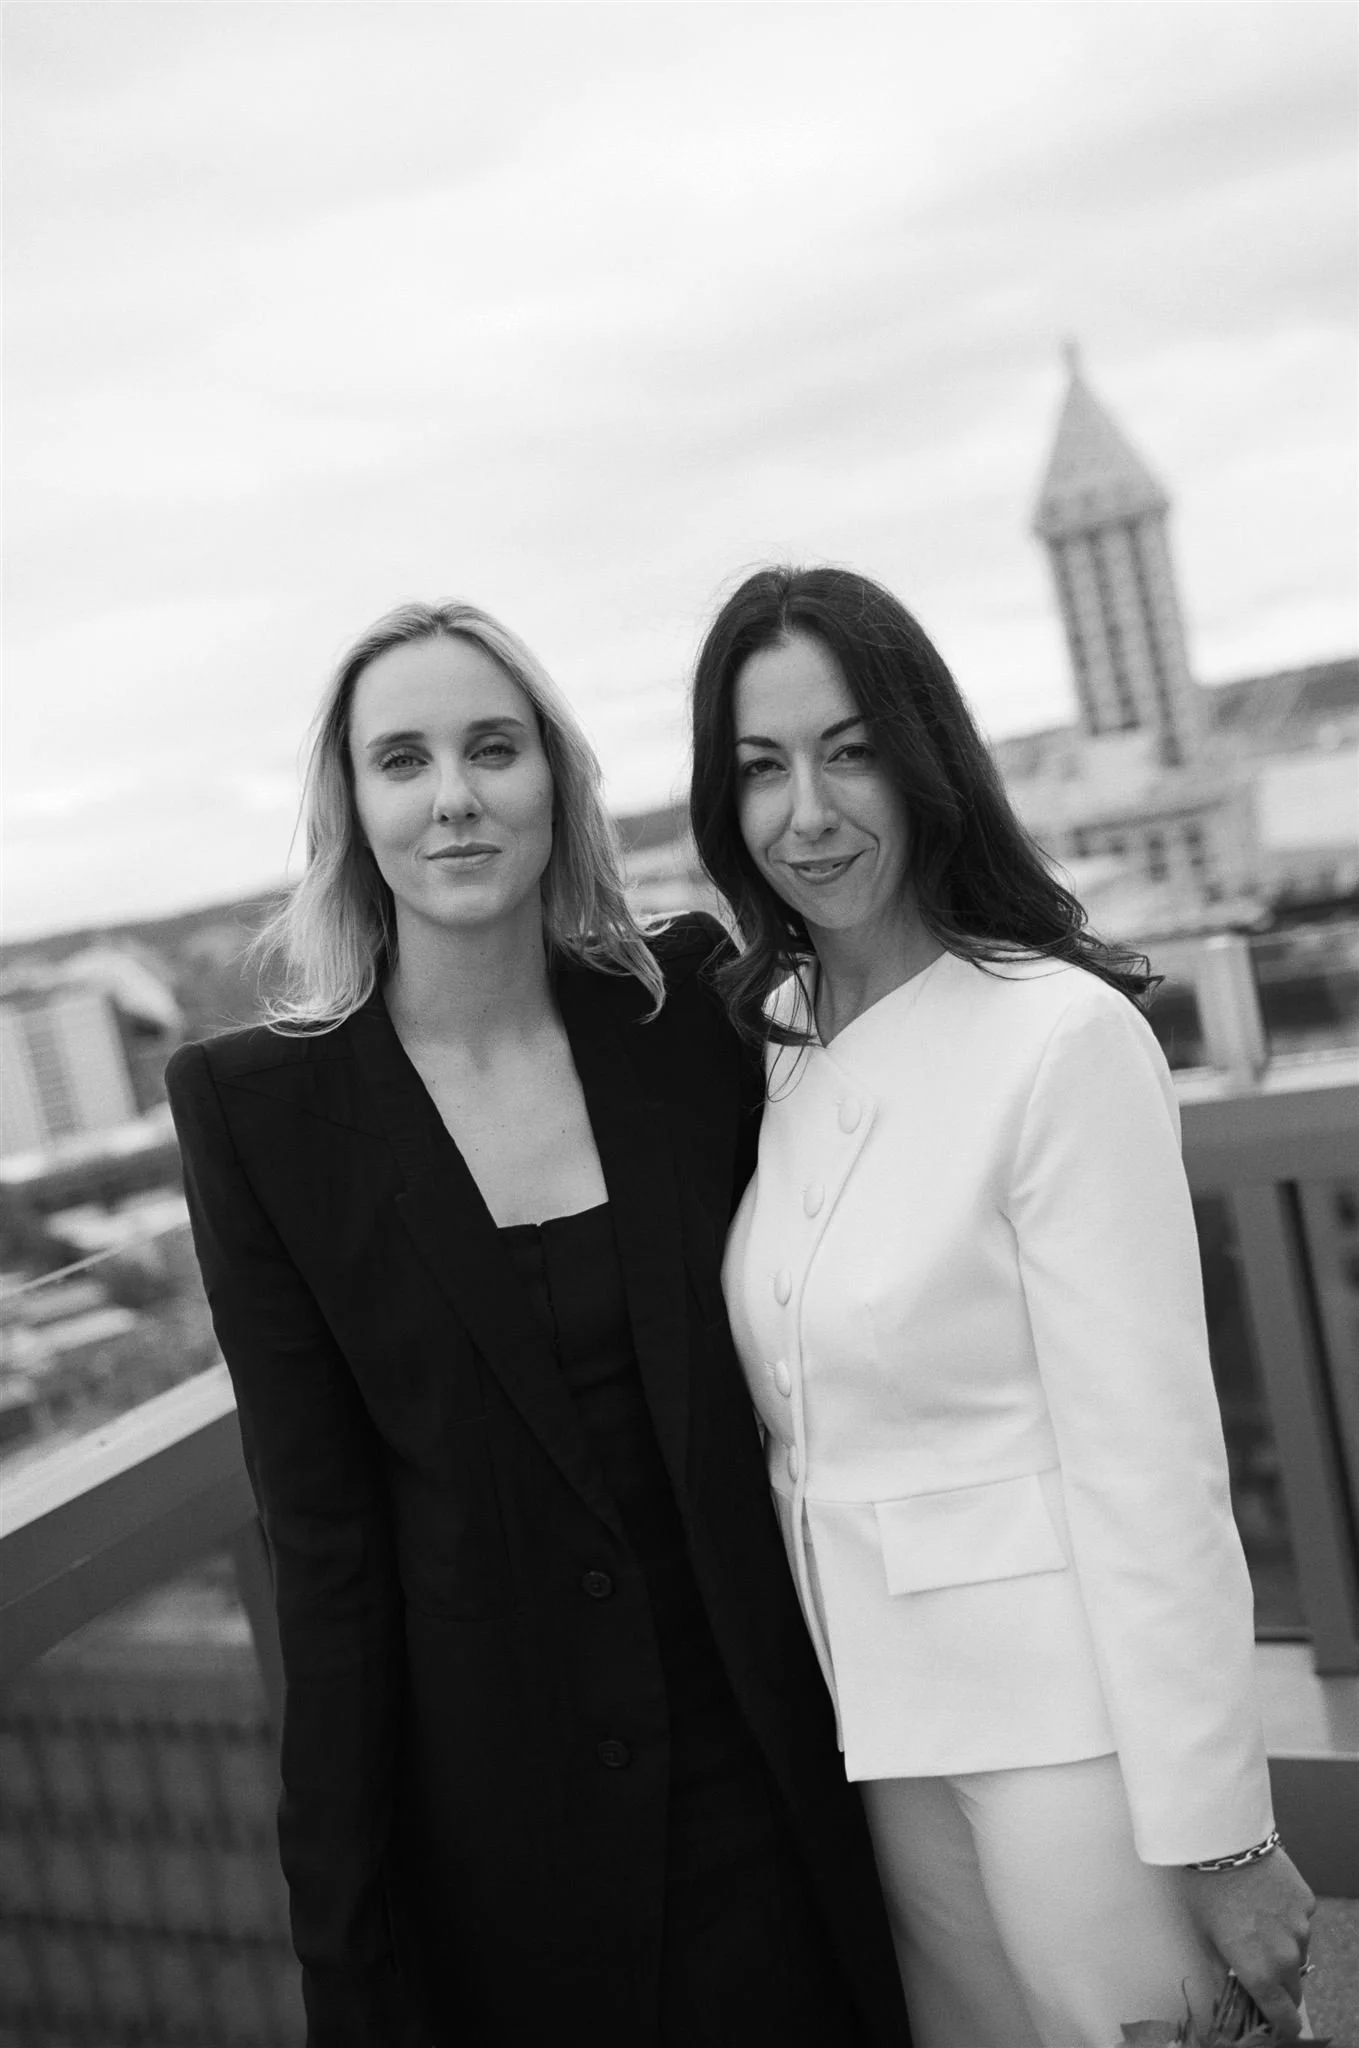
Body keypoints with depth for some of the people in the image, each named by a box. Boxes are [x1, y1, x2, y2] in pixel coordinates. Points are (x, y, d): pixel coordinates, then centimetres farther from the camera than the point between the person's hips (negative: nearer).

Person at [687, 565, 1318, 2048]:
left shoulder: (1063, 1034, -17)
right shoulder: (771, 1048, 3)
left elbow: (1148, 1461, -17)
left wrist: (1215, 1831, -13)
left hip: (1067, 1705, -6)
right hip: (878, 1714, 6)